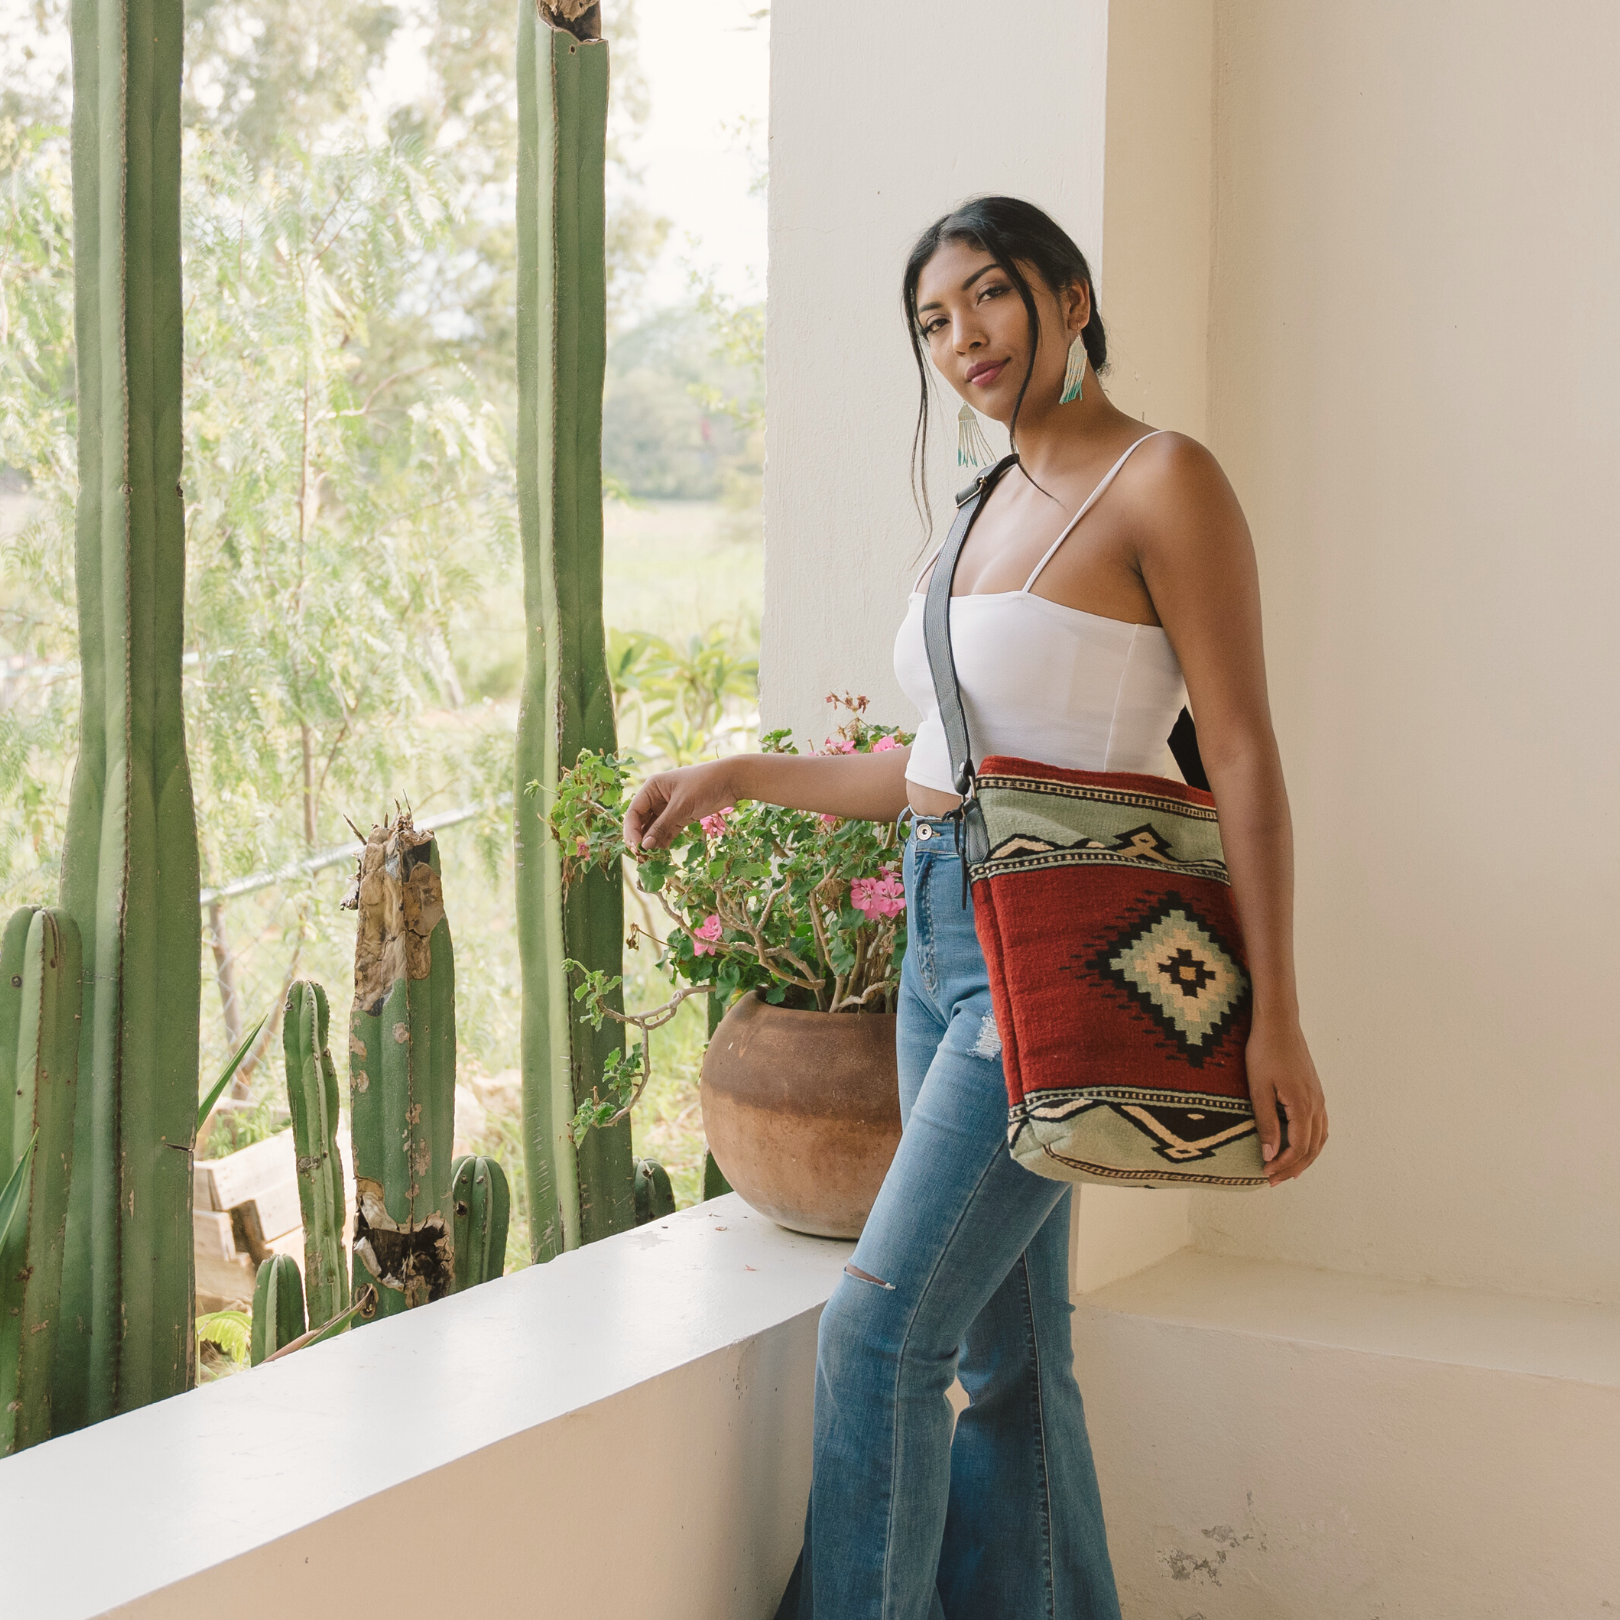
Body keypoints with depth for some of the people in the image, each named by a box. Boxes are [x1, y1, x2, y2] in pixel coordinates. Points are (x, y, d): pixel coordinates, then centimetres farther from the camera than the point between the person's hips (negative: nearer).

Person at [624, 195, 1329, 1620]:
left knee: (879, 1330, -10)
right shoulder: (998, 507, 16)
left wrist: (1276, 1016, -16)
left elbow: (1245, 758, -12)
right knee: (1008, 1352, 11)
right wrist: (736, 778, 21)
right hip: (945, 936, 8)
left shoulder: (1163, 483, -8)